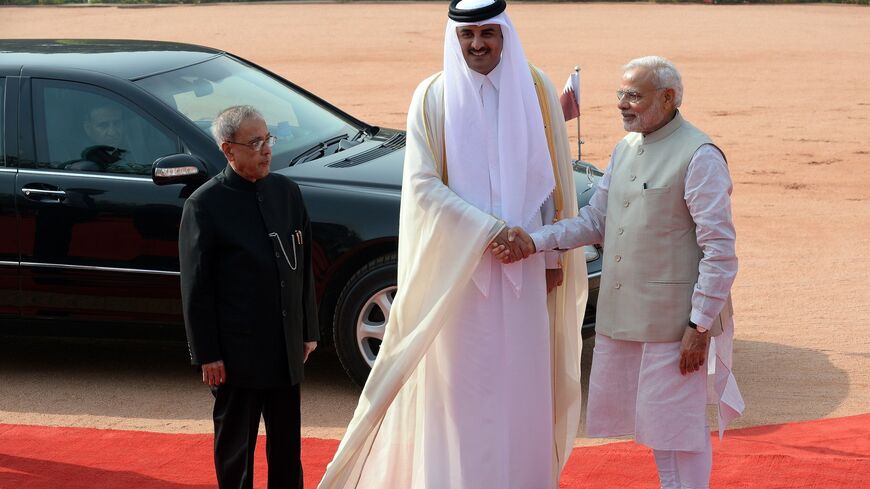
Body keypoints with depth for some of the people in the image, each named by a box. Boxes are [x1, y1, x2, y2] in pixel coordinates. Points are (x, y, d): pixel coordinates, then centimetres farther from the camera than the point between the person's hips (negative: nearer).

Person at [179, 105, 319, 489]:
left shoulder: (286, 192, 5)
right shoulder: (205, 205, -11)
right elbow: (196, 287, -10)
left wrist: (308, 330, 11)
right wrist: (207, 354, -11)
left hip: (287, 346, 5)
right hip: (236, 352, -5)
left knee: (287, 442, 15)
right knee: (235, 443, 9)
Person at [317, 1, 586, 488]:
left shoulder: (535, 89, 2)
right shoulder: (433, 97, -4)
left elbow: (554, 178, 7)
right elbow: (422, 184, -8)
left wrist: (554, 255, 6)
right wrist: (490, 229, -15)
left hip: (524, 263, 2)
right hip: (457, 263, -1)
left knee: (522, 381, 5)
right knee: (459, 381, 1)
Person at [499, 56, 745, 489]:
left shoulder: (699, 157, -13)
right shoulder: (625, 149, 12)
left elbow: (720, 251, -15)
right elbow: (595, 222, 14)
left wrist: (700, 326, -17)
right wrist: (535, 241, 0)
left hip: (673, 321, -8)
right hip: (622, 316, 8)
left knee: (677, 423, 0)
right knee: (652, 420, 16)